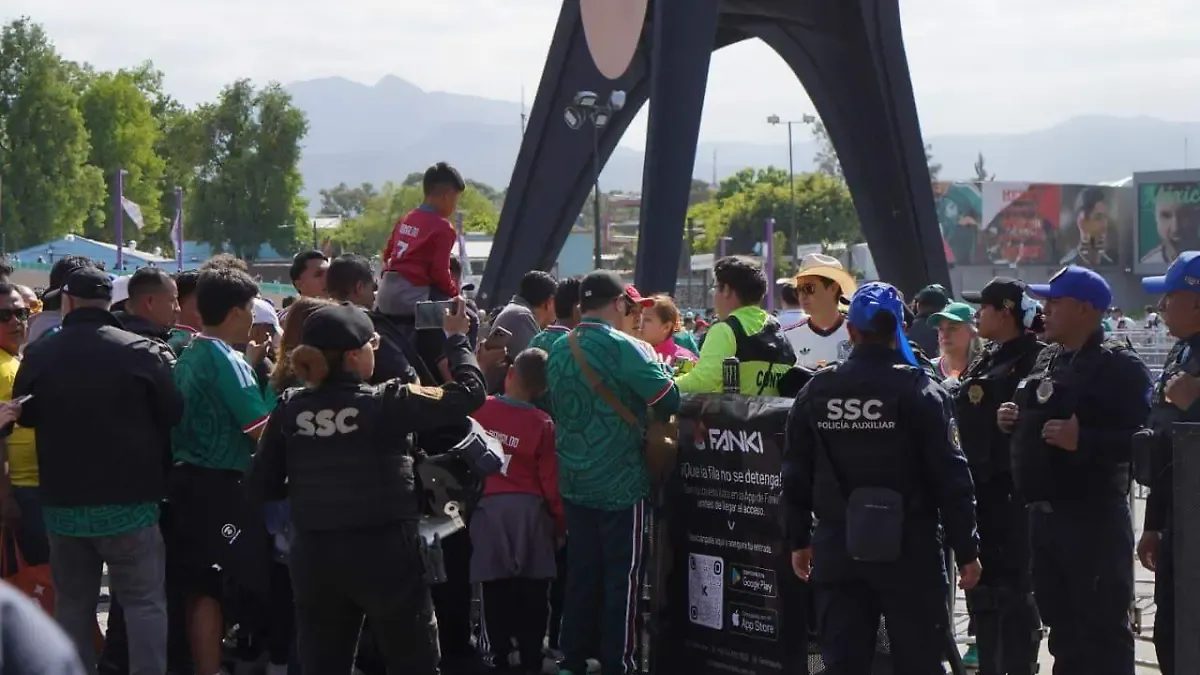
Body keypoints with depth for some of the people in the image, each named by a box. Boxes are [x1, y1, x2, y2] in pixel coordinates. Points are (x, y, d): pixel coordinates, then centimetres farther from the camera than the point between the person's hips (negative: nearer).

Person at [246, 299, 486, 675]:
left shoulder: (289, 409, -2)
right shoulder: (386, 404, -13)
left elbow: (261, 487, 1)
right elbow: (469, 392, -7)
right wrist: (457, 338, 8)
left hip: (314, 556, 4)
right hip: (383, 554, -4)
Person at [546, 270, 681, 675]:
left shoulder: (559, 349, 4)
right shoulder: (620, 347, -15)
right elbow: (670, 399, -16)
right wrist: (652, 365, 3)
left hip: (574, 481, 6)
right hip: (619, 482, -6)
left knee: (581, 572, 13)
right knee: (621, 576, 3)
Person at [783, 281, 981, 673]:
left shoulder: (817, 391, 2)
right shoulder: (919, 391, -9)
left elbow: (795, 475, 7)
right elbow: (950, 477, -10)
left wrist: (799, 541, 17)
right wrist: (967, 550, -3)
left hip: (837, 549, 3)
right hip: (908, 551, -3)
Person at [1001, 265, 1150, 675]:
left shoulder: (1119, 366, -11)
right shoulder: (1047, 360, 15)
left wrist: (1082, 440, -27)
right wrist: (1016, 421, 9)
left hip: (1094, 517, -8)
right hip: (1044, 512, 9)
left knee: (1104, 629, -3)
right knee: (1061, 622, 18)